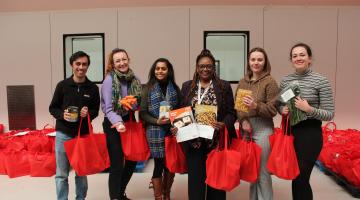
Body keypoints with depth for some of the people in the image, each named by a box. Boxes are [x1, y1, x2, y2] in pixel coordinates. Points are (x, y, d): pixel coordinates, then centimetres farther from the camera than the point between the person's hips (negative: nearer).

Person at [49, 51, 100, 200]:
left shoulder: (93, 88, 0)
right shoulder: (62, 85, -1)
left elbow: (96, 110, 6)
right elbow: (52, 108, 5)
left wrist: (88, 113, -16)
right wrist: (62, 115, -15)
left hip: (84, 134, 1)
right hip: (63, 134, 0)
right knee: (61, 174, 6)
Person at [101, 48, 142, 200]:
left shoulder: (133, 79, 2)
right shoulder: (109, 80, -14)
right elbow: (108, 108, -21)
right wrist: (118, 123, -37)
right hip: (113, 125, -6)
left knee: (132, 160, 15)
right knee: (117, 165, -3)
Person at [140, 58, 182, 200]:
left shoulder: (175, 88, 6)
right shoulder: (148, 89, -2)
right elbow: (142, 113, -3)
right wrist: (156, 121, -16)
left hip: (172, 131, 3)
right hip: (155, 132, -3)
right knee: (159, 165, 3)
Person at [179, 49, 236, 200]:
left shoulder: (224, 86, 4)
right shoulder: (187, 86, 9)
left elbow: (231, 113, 1)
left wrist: (224, 124, -18)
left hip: (217, 141, -1)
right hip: (194, 141, 1)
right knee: (195, 180, 5)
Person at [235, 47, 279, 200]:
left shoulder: (270, 81, -5)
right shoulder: (242, 82, 9)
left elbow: (273, 110, -8)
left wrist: (256, 106, -23)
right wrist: (243, 121, -8)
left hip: (263, 129, -5)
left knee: (262, 170, 1)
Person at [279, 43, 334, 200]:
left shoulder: (321, 81, -9)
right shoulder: (285, 81, 5)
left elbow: (329, 115, -8)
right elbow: (280, 105, 16)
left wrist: (309, 109, -23)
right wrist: (282, 110, -6)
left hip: (310, 133, -5)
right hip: (290, 131, 5)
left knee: (301, 178, 1)